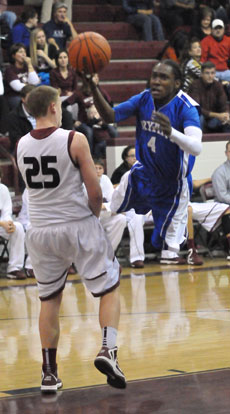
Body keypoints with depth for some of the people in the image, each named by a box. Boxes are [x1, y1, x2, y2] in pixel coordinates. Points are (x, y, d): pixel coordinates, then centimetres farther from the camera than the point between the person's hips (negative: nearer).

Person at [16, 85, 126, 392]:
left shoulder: (21, 146, 2)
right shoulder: (75, 140, -13)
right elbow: (95, 191, -12)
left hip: (40, 229, 4)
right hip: (78, 227, -4)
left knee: (49, 299, 15)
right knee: (110, 288, 10)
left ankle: (49, 373, 15)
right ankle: (108, 350, -9)